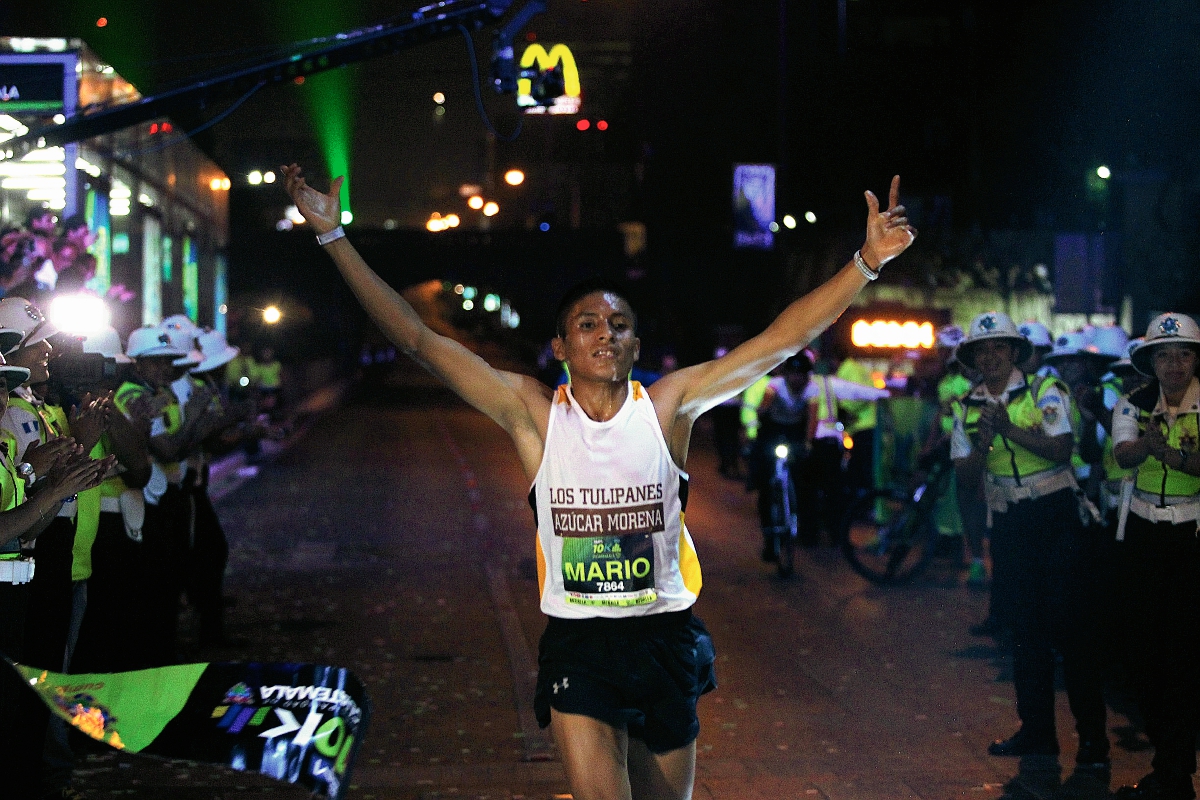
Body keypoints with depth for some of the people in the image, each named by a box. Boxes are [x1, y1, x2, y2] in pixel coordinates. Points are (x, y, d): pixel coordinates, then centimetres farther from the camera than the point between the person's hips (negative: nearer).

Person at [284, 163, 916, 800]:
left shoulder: (668, 406, -2)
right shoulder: (534, 413, -4)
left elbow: (782, 340, -6)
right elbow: (418, 342, -7)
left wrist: (866, 262, -15)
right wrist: (333, 236, -11)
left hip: (666, 640, 2)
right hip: (577, 646, -2)